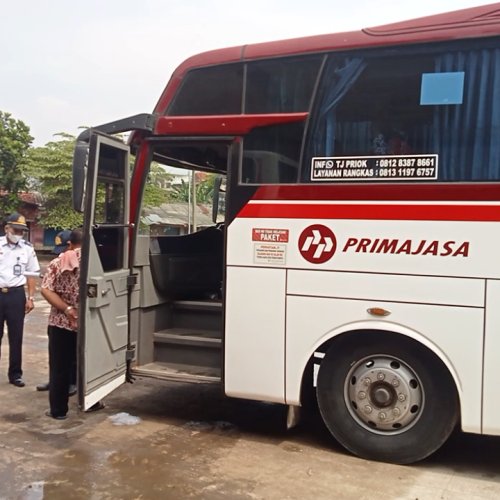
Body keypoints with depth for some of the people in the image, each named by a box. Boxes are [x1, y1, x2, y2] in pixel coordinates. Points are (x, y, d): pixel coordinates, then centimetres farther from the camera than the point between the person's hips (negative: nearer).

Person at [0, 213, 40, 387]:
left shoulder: (27, 248, 4)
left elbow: (31, 274, 8)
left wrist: (31, 298, 2)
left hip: (16, 294, 1)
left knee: (16, 336, 7)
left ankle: (15, 374, 16)